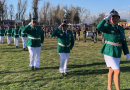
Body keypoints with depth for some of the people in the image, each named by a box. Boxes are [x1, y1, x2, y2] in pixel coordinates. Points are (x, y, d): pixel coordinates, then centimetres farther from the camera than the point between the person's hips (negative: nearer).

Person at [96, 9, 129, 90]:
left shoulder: (121, 29, 8)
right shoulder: (107, 26, -11)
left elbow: (123, 42, 11)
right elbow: (98, 27, -34)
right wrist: (106, 18, -28)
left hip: (117, 54, 7)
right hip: (109, 52, -7)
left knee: (112, 71, 17)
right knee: (117, 71, -11)